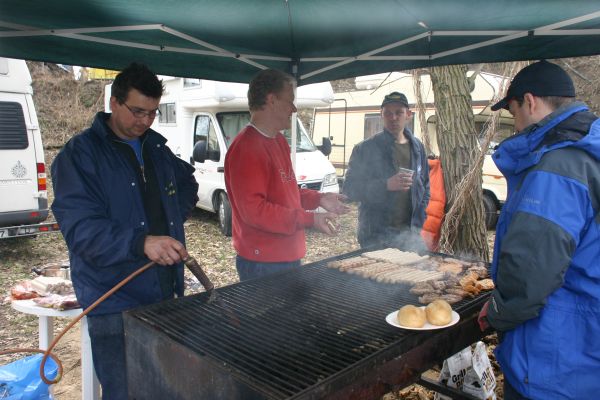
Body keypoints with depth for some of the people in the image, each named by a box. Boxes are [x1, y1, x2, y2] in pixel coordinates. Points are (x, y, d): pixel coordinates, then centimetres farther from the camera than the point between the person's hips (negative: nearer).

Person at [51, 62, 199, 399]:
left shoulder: (156, 146, 9)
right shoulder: (79, 154, -12)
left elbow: (187, 182, 27)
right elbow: (80, 228, -22)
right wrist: (142, 242, -36)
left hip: (165, 292, 7)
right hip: (115, 302, -6)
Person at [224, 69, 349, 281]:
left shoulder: (279, 140, 11)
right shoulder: (246, 148, -21)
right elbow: (253, 210, -25)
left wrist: (318, 199, 9)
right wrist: (309, 220, -24)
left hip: (288, 256, 10)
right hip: (263, 263, -10)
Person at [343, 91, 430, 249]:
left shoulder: (417, 147, 9)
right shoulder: (365, 148, -6)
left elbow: (425, 185, 17)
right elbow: (350, 188, -10)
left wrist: (419, 218, 5)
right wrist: (386, 185, -22)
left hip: (410, 233, 4)